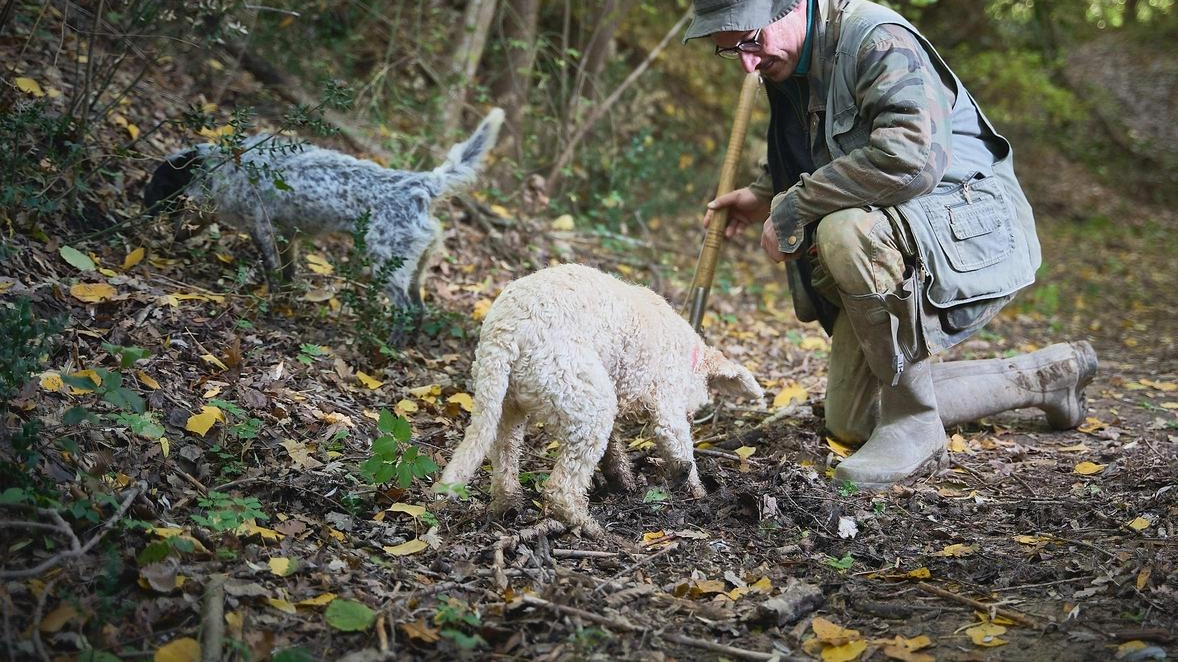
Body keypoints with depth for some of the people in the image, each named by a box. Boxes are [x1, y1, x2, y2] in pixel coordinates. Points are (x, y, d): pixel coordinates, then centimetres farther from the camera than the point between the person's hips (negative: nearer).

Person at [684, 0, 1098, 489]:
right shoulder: (789, 68, 6)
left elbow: (911, 158, -38)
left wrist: (792, 208, -29)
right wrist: (763, 197, 7)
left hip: (975, 233, -10)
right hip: (888, 255, 10)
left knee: (848, 231, -40)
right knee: (851, 423, 14)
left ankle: (914, 425, -20)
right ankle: (1045, 375, 26)